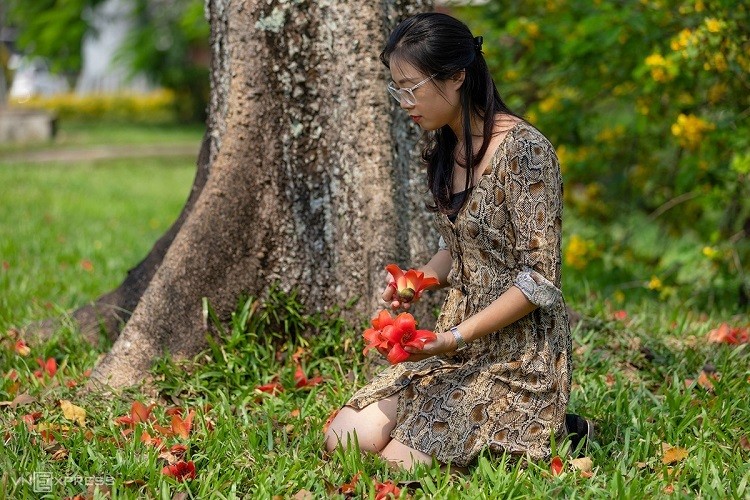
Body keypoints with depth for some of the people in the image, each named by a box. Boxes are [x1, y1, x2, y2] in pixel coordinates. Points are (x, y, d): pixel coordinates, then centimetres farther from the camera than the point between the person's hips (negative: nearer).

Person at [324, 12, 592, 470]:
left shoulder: (524, 150, -19)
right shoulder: (446, 149, 7)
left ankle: (551, 432, 5)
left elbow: (540, 280, -20)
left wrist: (455, 338, -22)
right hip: (458, 337, 8)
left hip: (519, 352, -8)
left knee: (403, 460, -14)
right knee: (344, 439, -2)